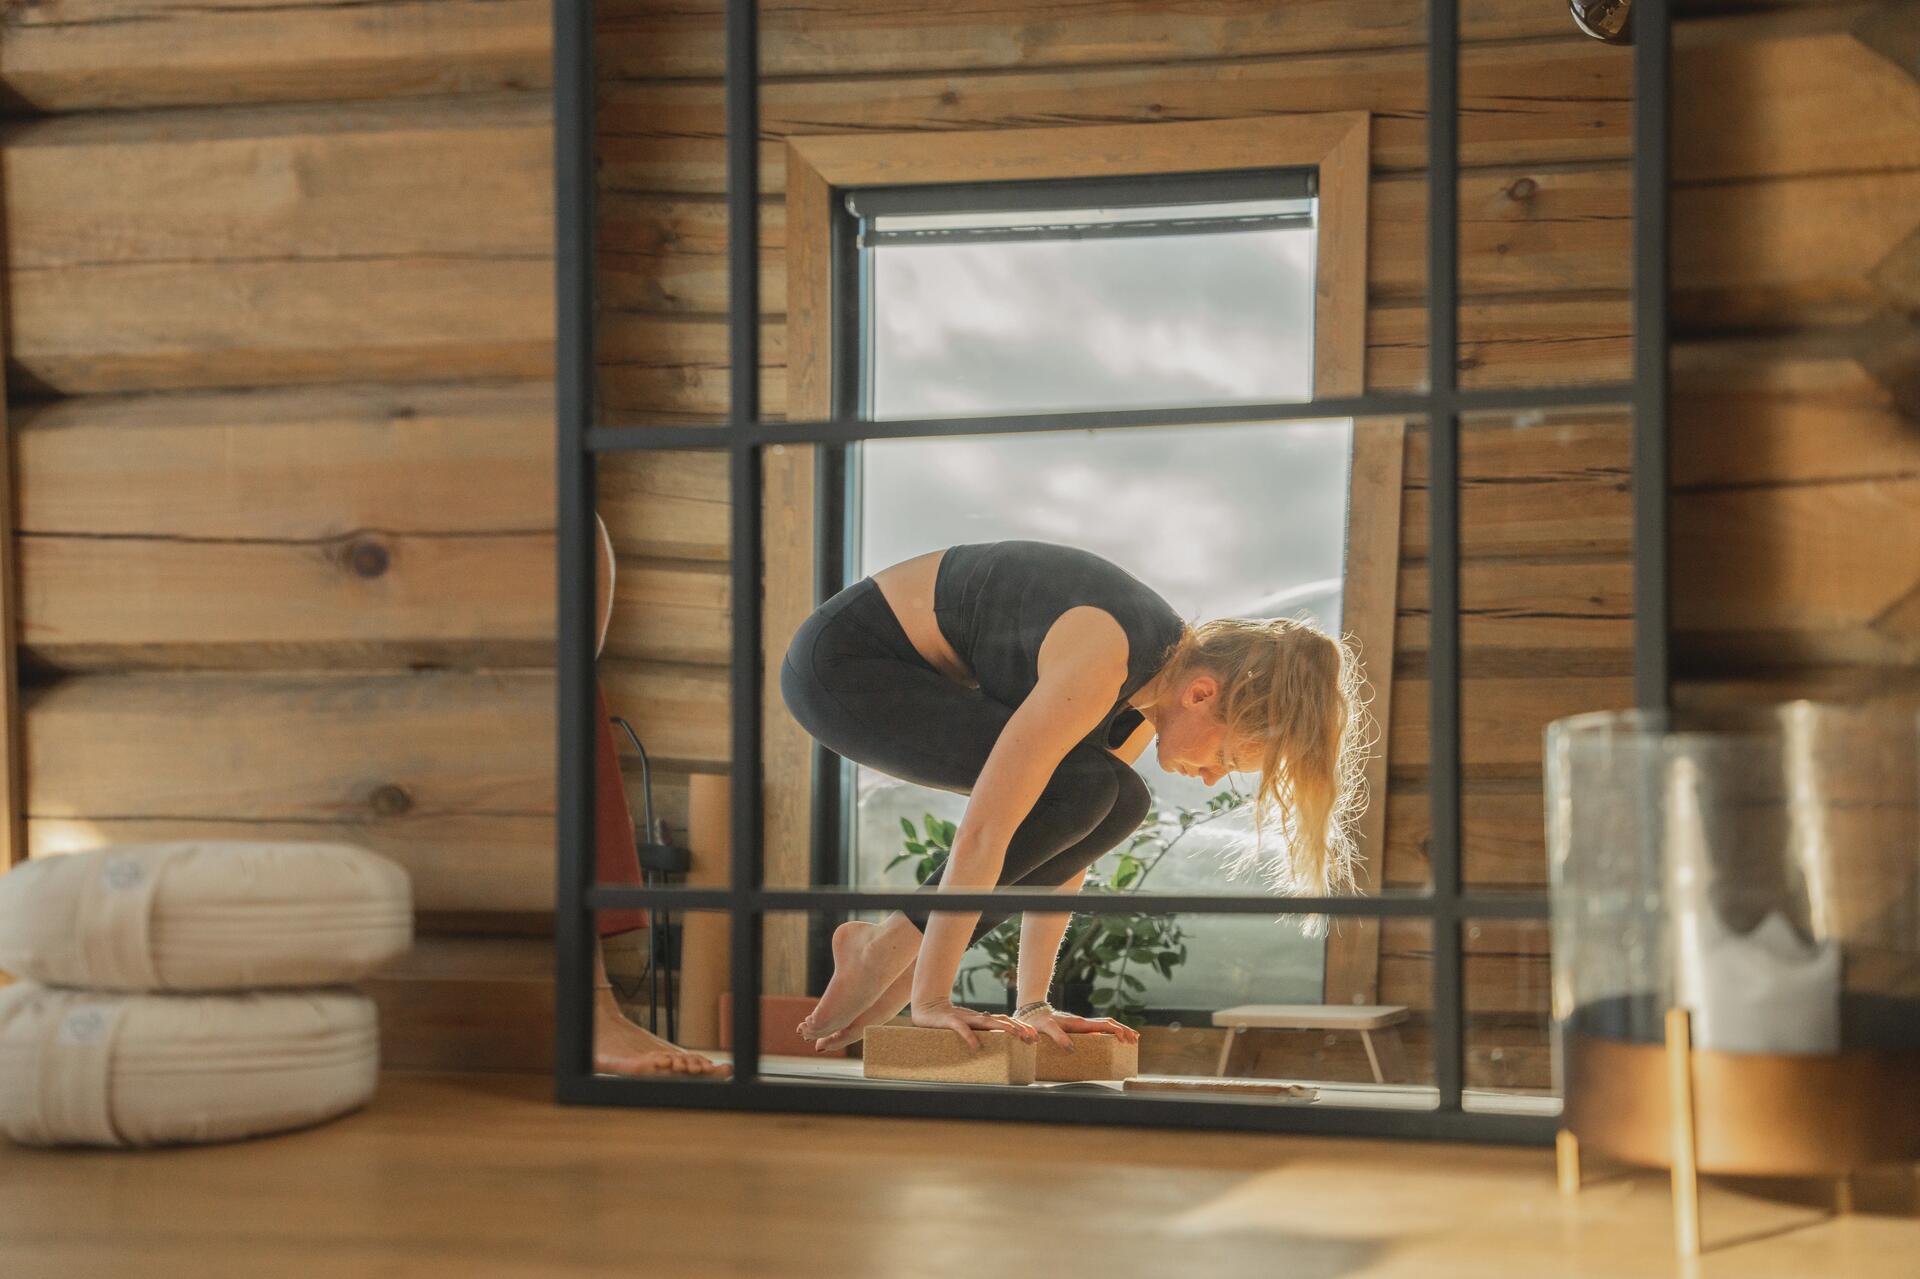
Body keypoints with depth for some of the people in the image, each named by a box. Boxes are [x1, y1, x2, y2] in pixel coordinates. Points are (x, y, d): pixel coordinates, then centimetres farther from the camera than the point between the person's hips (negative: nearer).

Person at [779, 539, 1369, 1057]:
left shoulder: (1164, 676, -3)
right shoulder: (1102, 662, -30)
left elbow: (1066, 839, 2)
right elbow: (984, 830, -31)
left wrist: (1032, 1004, 0)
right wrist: (930, 1000, -26)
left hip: (924, 673, 9)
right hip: (841, 660, -9)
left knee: (1117, 804, -2)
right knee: (1080, 789, -22)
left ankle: (904, 966, 1)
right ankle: (882, 946, -9)